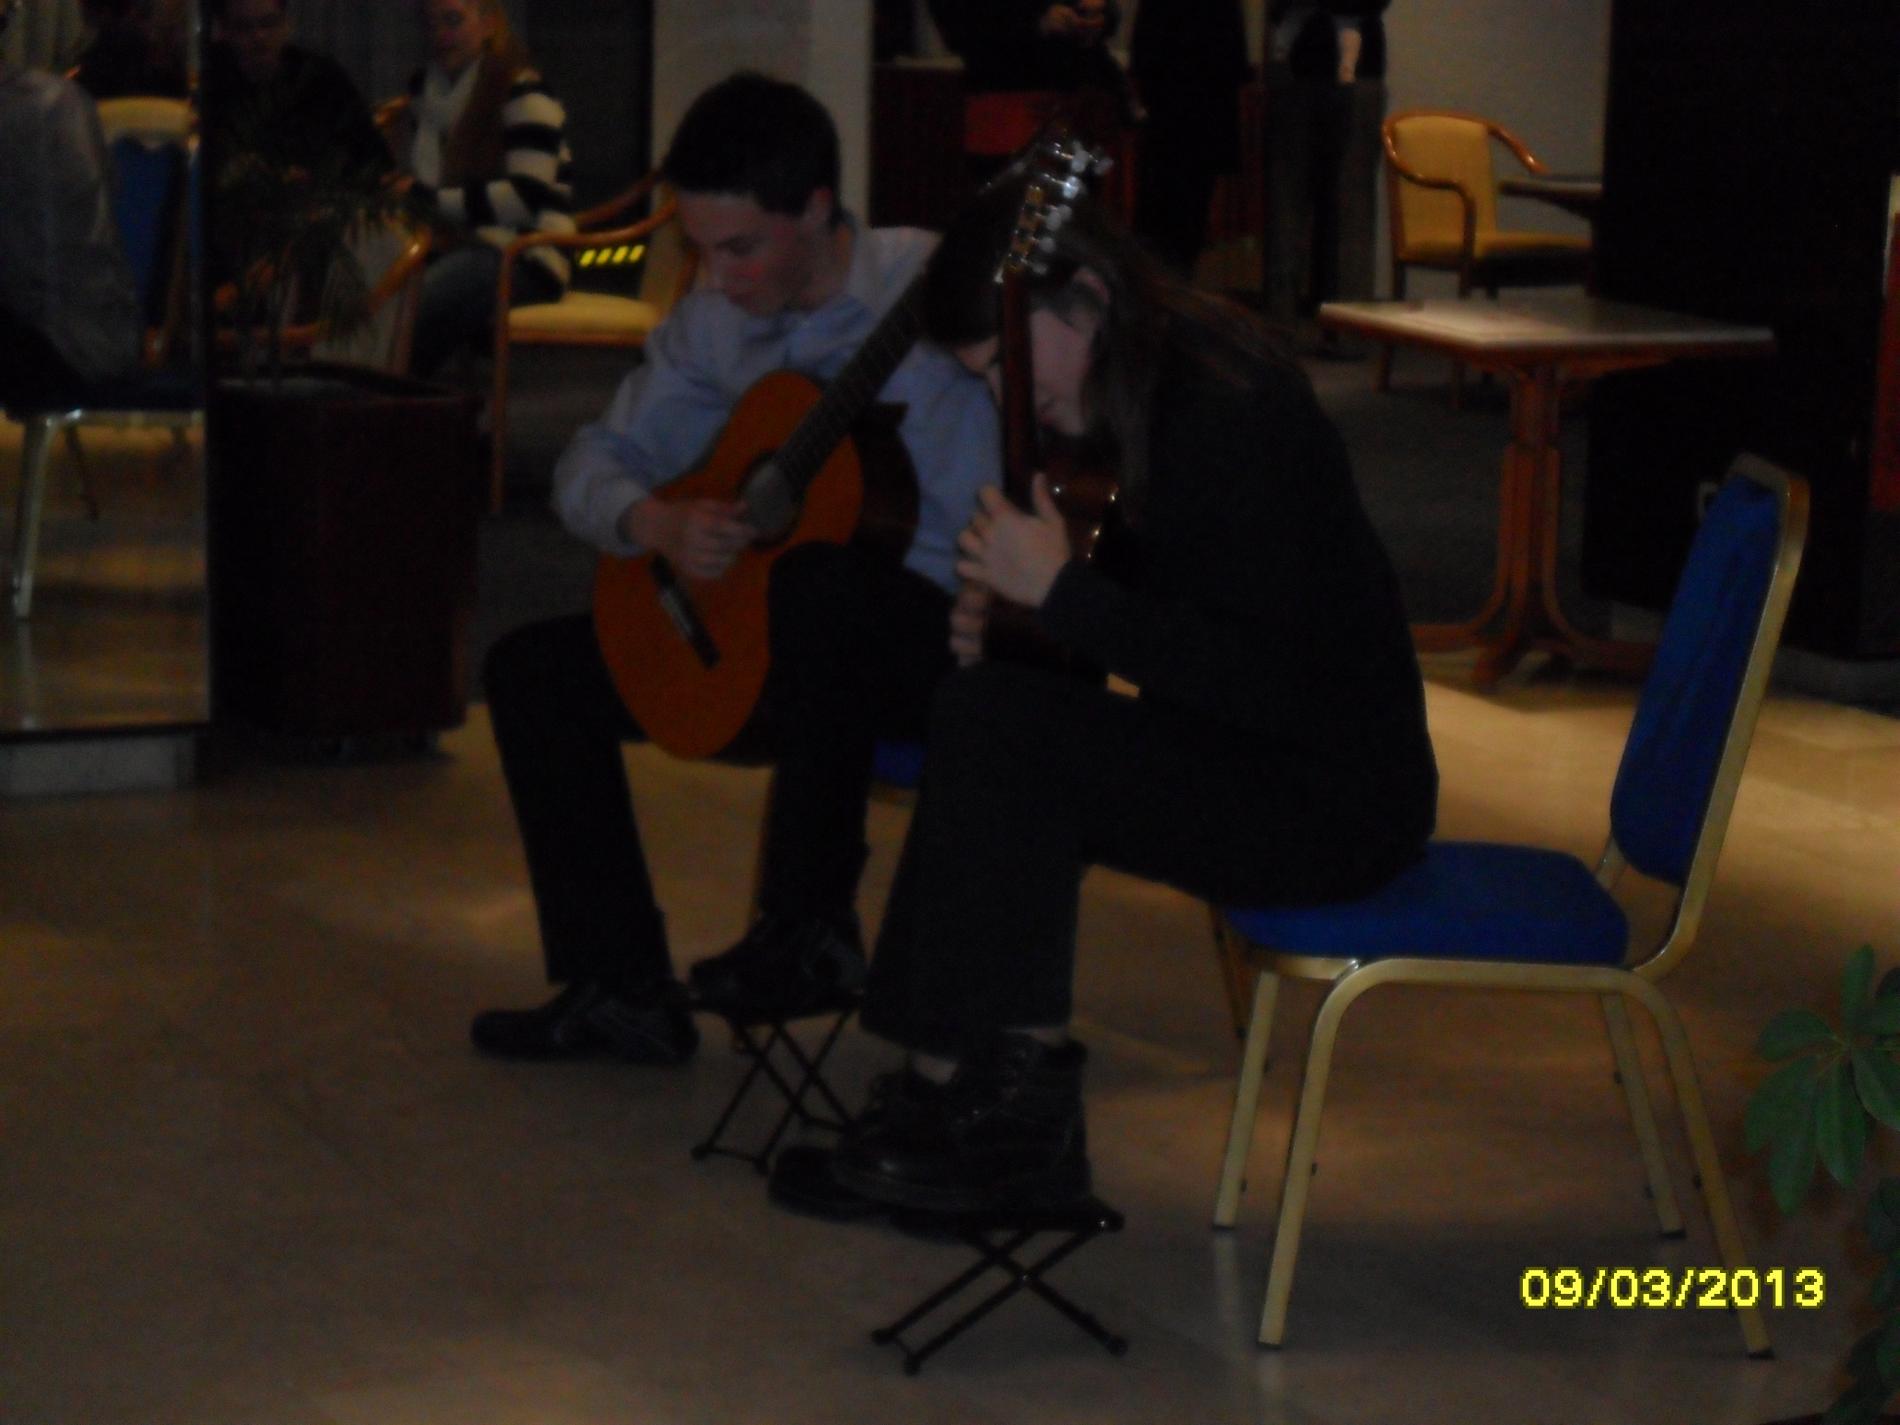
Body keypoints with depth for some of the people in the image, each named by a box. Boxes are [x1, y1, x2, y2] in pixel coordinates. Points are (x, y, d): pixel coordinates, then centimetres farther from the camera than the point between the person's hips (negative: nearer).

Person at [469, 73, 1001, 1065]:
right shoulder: (716, 323, 6)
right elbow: (592, 463, 9)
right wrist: (656, 521, -12)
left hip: (933, 635, -7)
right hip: (775, 639, 8)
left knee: (821, 581, -41)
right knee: (530, 668, 0)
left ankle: (810, 932, -25)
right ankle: (622, 988, -3)